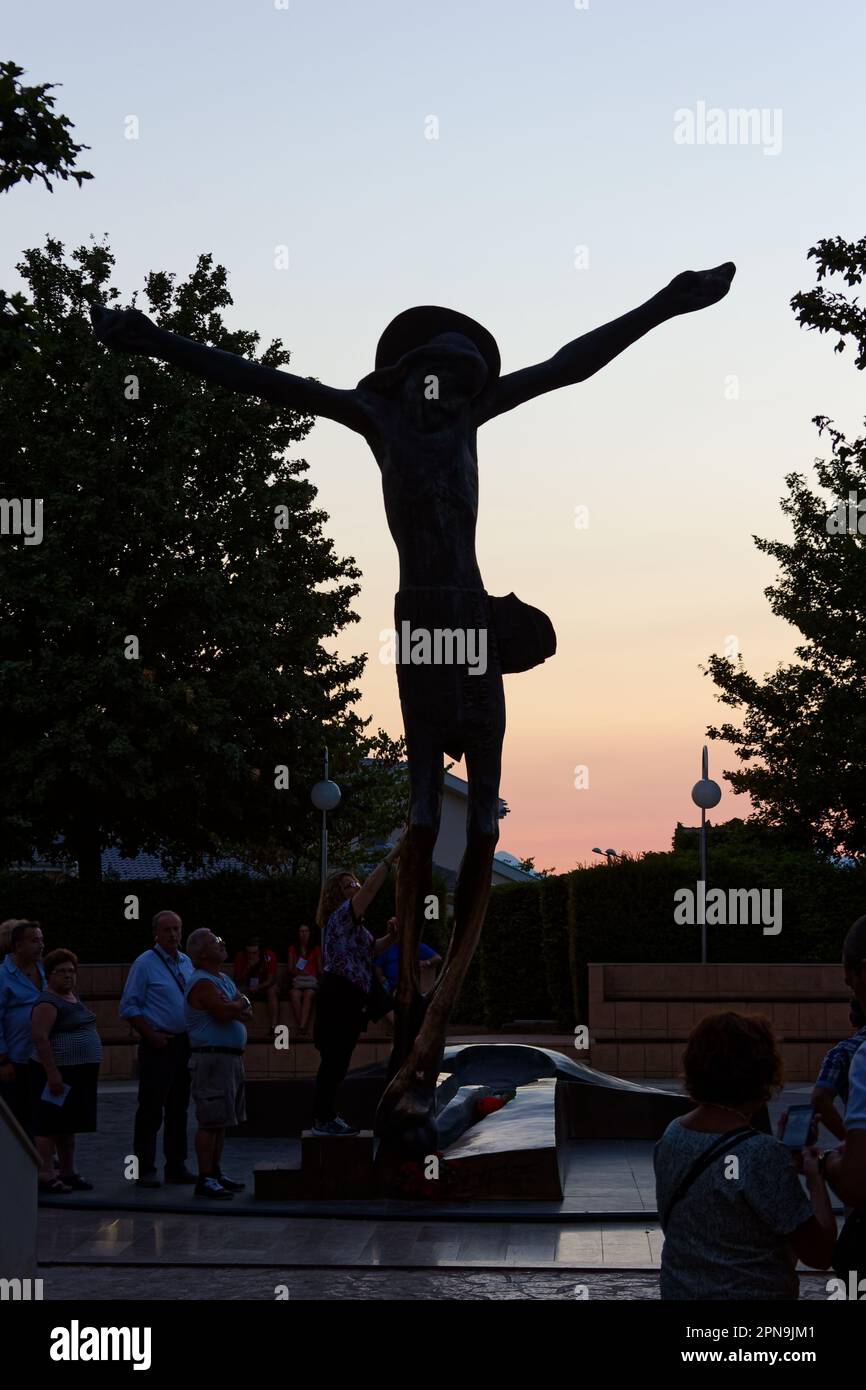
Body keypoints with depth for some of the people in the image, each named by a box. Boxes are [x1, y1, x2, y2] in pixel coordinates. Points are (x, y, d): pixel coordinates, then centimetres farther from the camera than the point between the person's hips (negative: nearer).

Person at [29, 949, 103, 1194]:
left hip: (78, 1074, 9)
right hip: (57, 1073, -9)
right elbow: (40, 1037, -21)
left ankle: (68, 1173, 21)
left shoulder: (73, 997, 15)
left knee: (69, 1126, 14)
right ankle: (45, 1176, -4)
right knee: (50, 1125, -6)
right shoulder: (48, 1003, -14)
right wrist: (52, 1073, -26)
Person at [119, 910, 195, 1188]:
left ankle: (176, 1165, 18)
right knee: (151, 1108, -4)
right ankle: (145, 1169, 1)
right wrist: (151, 1036, -14)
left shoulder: (187, 963, 13)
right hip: (158, 1045, -6)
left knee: (179, 1107, 11)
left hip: (184, 1044, 6)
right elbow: (128, 1007, -8)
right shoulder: (145, 963, -6)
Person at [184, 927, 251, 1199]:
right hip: (211, 1057, -10)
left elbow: (247, 1013, 11)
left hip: (232, 1057, 10)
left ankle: (215, 1172, 19)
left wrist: (233, 1007, -10)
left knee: (222, 1121, 13)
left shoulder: (225, 980, 18)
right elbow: (224, 1014, -24)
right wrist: (239, 1003, -3)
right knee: (211, 1121, -9)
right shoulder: (202, 982, -13)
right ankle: (205, 1179, -8)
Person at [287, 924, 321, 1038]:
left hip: (311, 982, 0)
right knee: (295, 995, -36)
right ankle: (304, 1028, -40)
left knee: (308, 994, -37)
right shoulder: (292, 949, 20)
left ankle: (302, 1027, -49)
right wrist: (298, 972, -9)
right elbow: (290, 969, 12)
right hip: (296, 981, 0)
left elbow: (320, 970, 15)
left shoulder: (316, 950, 20)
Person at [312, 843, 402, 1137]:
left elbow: (370, 949, 29)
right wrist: (392, 856, -19)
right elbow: (371, 887, -21)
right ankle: (323, 1120, -5)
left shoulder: (353, 923, 21)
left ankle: (325, 1116, 19)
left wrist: (391, 936, 10)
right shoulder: (342, 915, -10)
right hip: (339, 996, -10)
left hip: (347, 999, 10)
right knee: (334, 1060, -8)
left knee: (336, 1060, 13)